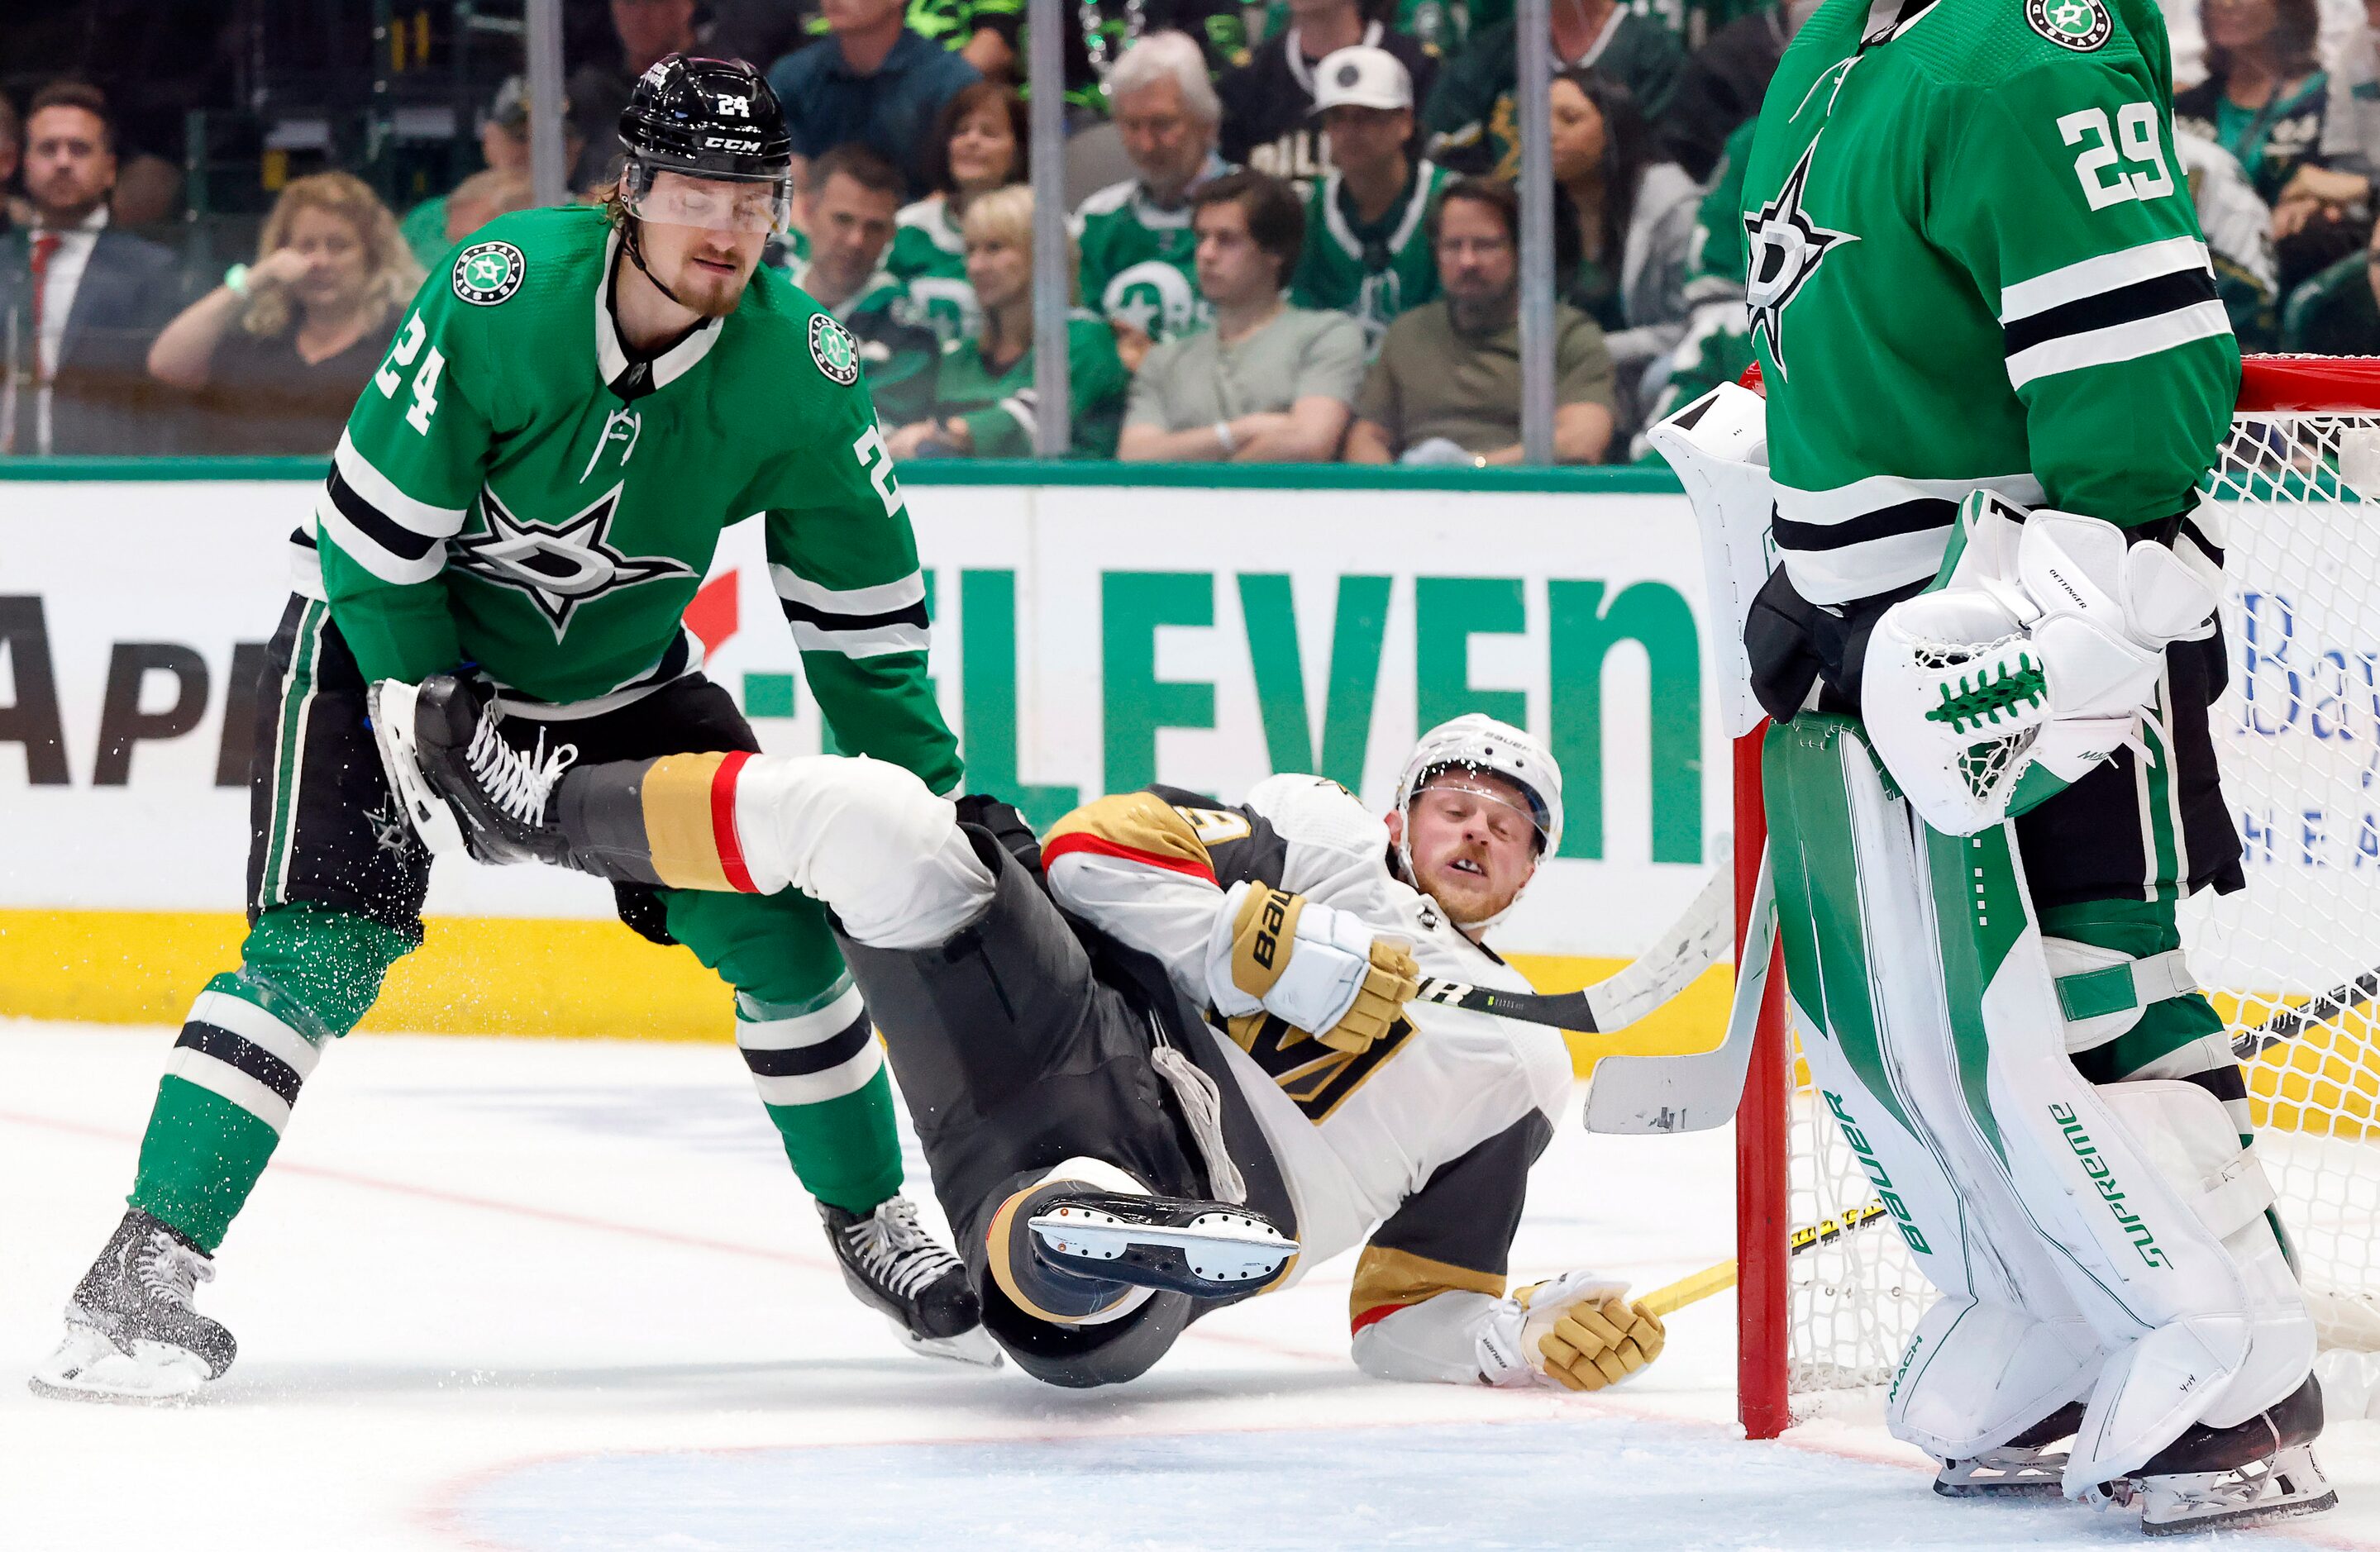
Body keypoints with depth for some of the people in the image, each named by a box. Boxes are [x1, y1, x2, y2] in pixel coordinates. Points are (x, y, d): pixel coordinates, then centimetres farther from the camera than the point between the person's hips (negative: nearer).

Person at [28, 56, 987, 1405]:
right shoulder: (503, 294, -30)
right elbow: (374, 532, -23)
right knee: (324, 949, -19)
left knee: (777, 925, -3)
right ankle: (146, 1268, -20)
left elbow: (865, 609, -7)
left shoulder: (800, 369, -18)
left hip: (622, 672, 4)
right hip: (389, 636, -4)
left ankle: (872, 1222, 19)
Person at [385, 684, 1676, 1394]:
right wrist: (1291, 953, -3)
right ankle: (541, 813, -14)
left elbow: (1411, 1326, 18)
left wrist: (1545, 1341, -1)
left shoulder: (1516, 1069, 22)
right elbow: (1099, 850, 5)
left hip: (1177, 1181, -1)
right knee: (872, 816, -13)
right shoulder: (1312, 833, 22)